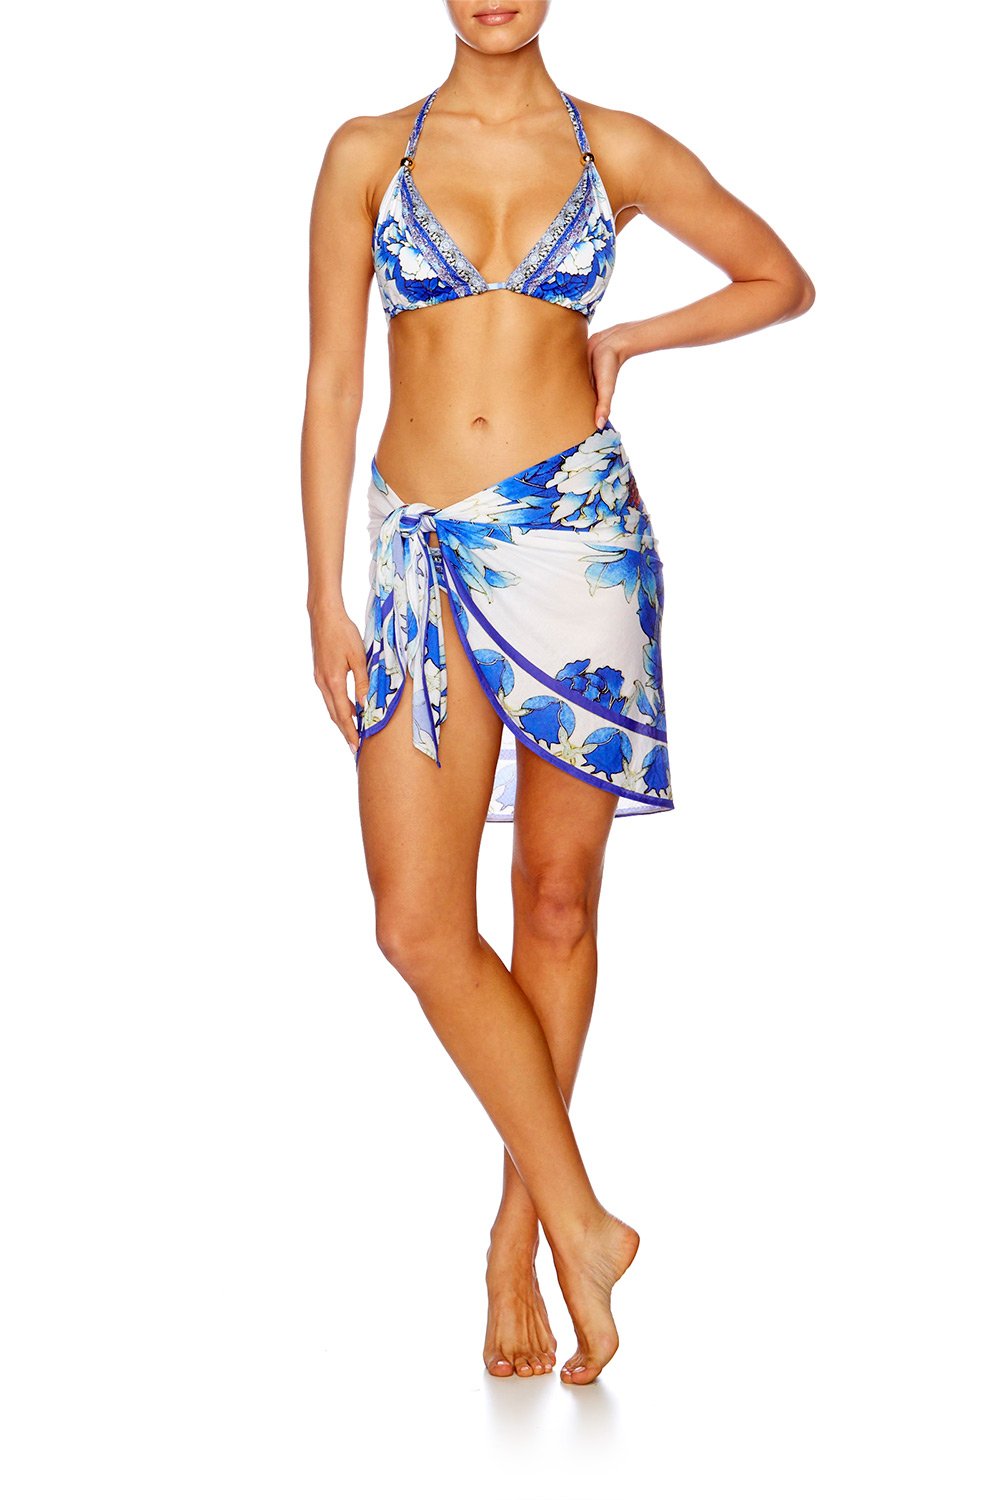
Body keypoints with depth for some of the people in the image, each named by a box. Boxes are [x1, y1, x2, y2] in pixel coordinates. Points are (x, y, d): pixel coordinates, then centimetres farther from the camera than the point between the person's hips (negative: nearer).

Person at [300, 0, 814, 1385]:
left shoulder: (616, 151, 6)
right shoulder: (370, 154, 6)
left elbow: (782, 280, 18)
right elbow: (330, 383, 5)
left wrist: (624, 342, 5)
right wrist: (323, 597, 0)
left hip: (576, 534, 0)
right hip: (425, 551, 1)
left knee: (556, 906, 5)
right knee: (419, 922, -9)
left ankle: (520, 1233, 19)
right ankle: (579, 1218, 3)